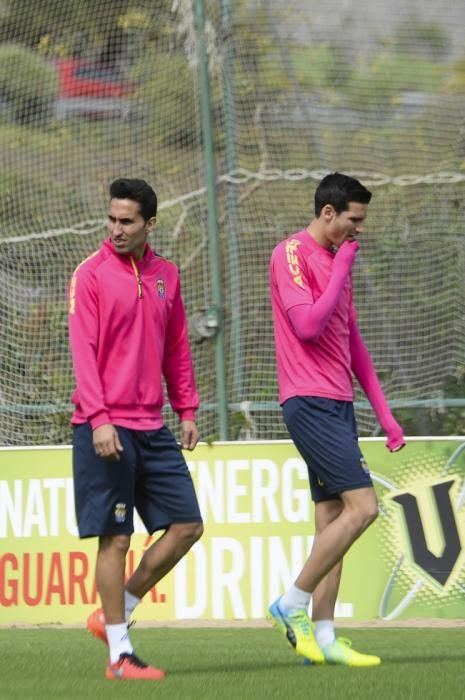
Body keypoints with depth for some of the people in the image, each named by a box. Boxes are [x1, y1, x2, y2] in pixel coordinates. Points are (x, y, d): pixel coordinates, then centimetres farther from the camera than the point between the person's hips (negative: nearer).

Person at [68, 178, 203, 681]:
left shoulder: (165, 275, 12)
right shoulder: (91, 275, -6)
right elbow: (83, 351, -12)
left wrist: (186, 409, 13)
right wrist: (98, 418, -21)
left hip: (152, 427, 6)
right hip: (106, 428, -6)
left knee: (186, 526, 4)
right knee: (115, 538, -4)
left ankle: (114, 615, 16)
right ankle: (119, 654, 1)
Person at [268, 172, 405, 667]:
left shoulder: (339, 261, 18)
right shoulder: (292, 254, -8)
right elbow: (307, 325, -20)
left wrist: (383, 412, 20)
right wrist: (342, 269, -11)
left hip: (337, 404, 9)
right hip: (310, 402, -9)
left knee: (331, 517, 7)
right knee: (361, 506, -16)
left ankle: (323, 638, 8)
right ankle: (292, 605, -8)